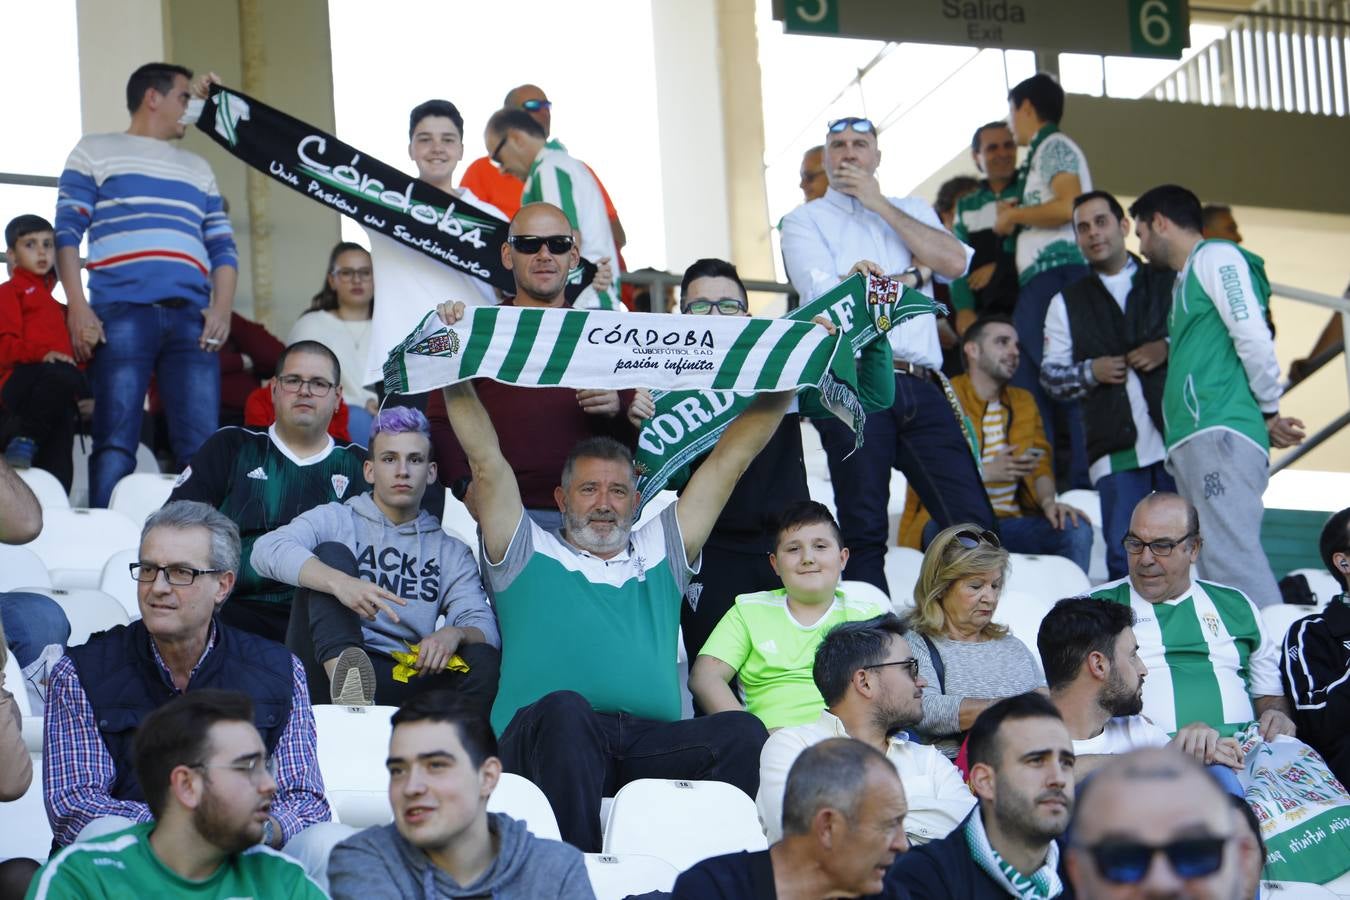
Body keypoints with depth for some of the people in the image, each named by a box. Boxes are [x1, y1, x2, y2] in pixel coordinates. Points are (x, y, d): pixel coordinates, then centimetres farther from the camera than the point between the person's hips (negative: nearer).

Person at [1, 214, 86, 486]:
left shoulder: (55, 304, 33)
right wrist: (41, 354, -21)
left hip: (60, 401, 6)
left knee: (57, 468, -9)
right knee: (62, 376, -38)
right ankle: (24, 440, -24)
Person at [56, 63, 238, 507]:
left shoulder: (198, 168, 28)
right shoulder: (94, 152, 16)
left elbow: (222, 246, 21)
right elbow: (67, 232, 6)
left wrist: (222, 308, 2)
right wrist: (77, 306, -8)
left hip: (190, 318, 4)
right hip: (121, 313, -4)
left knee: (203, 445, -8)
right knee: (115, 441, -12)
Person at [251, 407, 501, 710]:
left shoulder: (451, 552, 22)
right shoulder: (336, 520, 13)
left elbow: (484, 626, 7)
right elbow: (267, 549, -8)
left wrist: (455, 634, -20)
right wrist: (339, 582, -27)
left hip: (401, 680, 2)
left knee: (484, 660, -24)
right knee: (332, 552, -18)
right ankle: (342, 675, -44)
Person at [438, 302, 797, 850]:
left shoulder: (660, 554, 32)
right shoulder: (528, 553, 25)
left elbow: (731, 459, 30)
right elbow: (484, 457, 18)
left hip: (651, 743, 3)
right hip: (547, 738, -2)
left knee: (742, 732, -28)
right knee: (565, 709, -39)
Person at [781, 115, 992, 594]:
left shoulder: (911, 210, 23)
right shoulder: (804, 220, 12)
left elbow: (955, 262, 3)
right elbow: (826, 292, -6)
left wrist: (880, 204, 3)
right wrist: (908, 276, 0)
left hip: (920, 388, 3)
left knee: (972, 520, -6)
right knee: (864, 528, -4)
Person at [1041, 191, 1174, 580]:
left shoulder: (1170, 282, 14)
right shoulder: (1067, 302, 17)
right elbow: (1050, 374, 12)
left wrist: (1169, 349, -8)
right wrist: (1090, 372, -7)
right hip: (1115, 448, 1)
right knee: (1124, 560, -6)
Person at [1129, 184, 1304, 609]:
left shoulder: (1217, 256, 1)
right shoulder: (1185, 280, 28)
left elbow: (1253, 337, -9)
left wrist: (1270, 412, 0)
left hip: (1222, 433, -10)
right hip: (1194, 441, 10)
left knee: (1230, 556, -21)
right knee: (1211, 562, 3)